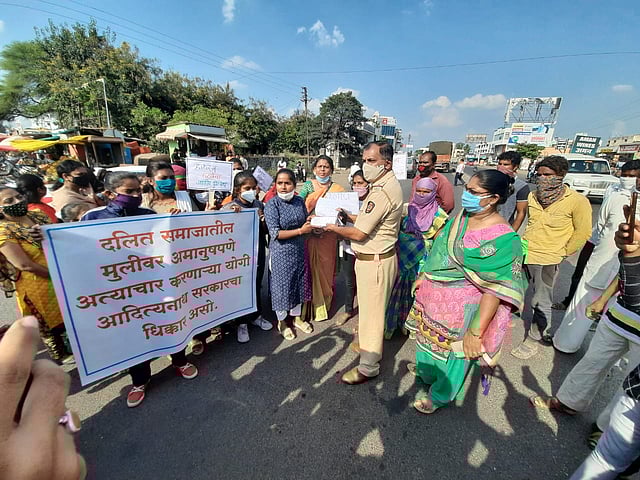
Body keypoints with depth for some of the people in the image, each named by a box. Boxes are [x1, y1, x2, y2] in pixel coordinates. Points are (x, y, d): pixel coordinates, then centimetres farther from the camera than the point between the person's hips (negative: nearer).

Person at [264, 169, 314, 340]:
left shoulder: (299, 201, 1)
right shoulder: (271, 205, -14)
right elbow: (275, 233, -20)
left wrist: (311, 223, -7)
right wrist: (300, 231, -23)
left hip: (299, 250, 5)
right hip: (281, 253, -5)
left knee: (299, 283, 17)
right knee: (282, 285, 9)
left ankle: (297, 317, 39)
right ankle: (282, 321, 32)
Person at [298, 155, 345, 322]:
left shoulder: (337, 189, 4)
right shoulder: (308, 185, 4)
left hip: (328, 235, 1)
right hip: (308, 232, 0)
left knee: (325, 268, 10)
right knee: (309, 268, 4)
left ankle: (323, 306, 29)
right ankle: (308, 306, 22)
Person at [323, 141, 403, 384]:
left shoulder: (382, 192, -24)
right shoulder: (387, 184, 10)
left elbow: (358, 233, -23)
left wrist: (333, 227, -6)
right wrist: (350, 216, 5)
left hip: (375, 261, -10)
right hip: (374, 258, 10)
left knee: (371, 311, 4)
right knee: (370, 307, 24)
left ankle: (368, 367, 22)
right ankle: (369, 343, 45)